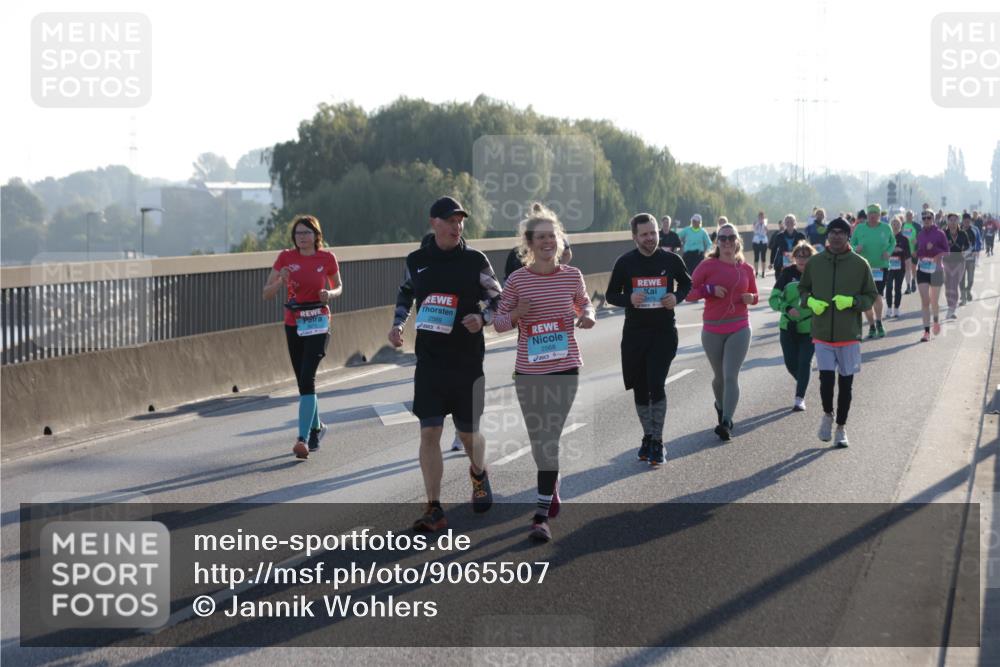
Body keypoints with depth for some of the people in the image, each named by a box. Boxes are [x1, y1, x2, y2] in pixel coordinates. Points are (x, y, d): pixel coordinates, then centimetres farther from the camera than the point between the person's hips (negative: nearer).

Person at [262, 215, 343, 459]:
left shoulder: (327, 258, -2)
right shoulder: (286, 257, 1)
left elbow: (339, 287, 13)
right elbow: (266, 293, 1)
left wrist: (330, 294, -10)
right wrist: (281, 280, -19)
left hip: (318, 324, -3)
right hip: (293, 325, 3)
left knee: (307, 378, -17)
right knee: (303, 381, 11)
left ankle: (303, 438, -22)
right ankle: (316, 427, 34)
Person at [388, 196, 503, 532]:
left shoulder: (475, 260, -4)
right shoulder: (416, 260, 3)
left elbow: (498, 300, 4)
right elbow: (405, 293, 21)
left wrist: (482, 318, -16)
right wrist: (398, 323, 5)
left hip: (468, 362, -1)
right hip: (429, 362, 1)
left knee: (469, 433, 10)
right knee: (429, 433, -7)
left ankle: (479, 474, 44)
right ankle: (434, 510, -3)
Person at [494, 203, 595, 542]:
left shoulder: (572, 275, -1)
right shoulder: (517, 280, -4)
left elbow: (584, 302, 18)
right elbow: (498, 322, 3)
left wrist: (588, 316, -5)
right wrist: (515, 315, -18)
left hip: (565, 369, -1)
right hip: (528, 371, 1)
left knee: (549, 439, -7)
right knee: (538, 441, 10)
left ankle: (542, 515, -5)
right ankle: (553, 494, 34)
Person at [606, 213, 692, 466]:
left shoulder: (671, 260, -2)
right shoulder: (625, 262, -2)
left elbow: (686, 283, 15)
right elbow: (611, 295, 6)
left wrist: (677, 297, -7)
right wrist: (629, 299, -16)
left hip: (664, 332, -2)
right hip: (634, 333, 2)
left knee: (656, 385, -13)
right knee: (640, 388, 10)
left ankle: (657, 442, -4)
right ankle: (648, 437, 26)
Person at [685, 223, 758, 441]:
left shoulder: (746, 269, 5)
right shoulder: (708, 265, -4)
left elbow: (754, 295, 19)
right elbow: (689, 292, -4)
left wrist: (751, 298, -4)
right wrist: (710, 289, -19)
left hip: (739, 329, 0)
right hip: (712, 330, 0)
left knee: (731, 376, -12)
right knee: (720, 376, 14)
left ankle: (726, 422, -16)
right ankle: (721, 405, 44)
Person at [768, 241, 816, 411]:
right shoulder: (788, 273, -5)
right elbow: (774, 298, -7)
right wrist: (788, 308, -24)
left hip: (809, 328, -2)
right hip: (788, 327, 2)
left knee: (804, 362, -6)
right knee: (791, 363, 8)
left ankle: (800, 398, 5)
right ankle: (803, 383, 38)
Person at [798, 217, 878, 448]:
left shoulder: (860, 264, -3)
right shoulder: (814, 263, 2)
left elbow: (871, 296, 2)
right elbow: (803, 289, 14)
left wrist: (851, 301, -17)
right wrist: (811, 301, -8)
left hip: (849, 334, 0)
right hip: (822, 333, 0)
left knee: (846, 382, 7)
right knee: (826, 378, -11)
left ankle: (841, 427, 24)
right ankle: (827, 414, 18)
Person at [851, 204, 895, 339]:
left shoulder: (886, 228, 3)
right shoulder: (859, 228, 3)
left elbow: (893, 242, 15)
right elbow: (852, 243, 8)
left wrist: (888, 252, -5)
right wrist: (856, 249, -15)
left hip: (881, 267, -1)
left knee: (877, 295, -15)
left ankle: (878, 322, 2)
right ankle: (871, 325, 18)